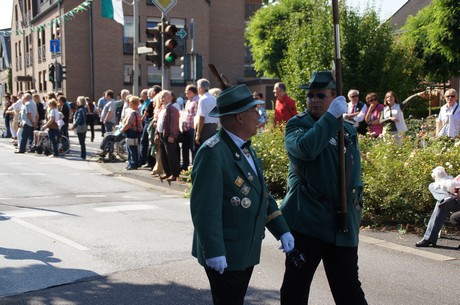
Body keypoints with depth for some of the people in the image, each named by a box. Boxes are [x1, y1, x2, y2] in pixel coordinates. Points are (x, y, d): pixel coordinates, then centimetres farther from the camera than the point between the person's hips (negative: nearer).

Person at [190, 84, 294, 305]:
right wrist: (214, 252, -25)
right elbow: (205, 207, -24)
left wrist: (282, 230, 8)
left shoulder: (246, 149, 10)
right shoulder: (212, 153, -20)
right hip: (224, 255, -9)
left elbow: (262, 194, 14)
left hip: (247, 250, 9)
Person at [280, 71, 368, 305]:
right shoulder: (298, 124, -2)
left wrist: (355, 196, 13)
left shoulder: (348, 130, 14)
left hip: (342, 224, 4)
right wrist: (331, 116, -21)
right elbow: (305, 148, -26)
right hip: (306, 221, -3)